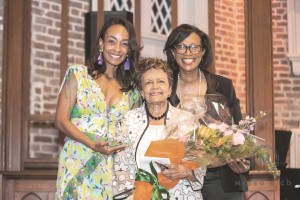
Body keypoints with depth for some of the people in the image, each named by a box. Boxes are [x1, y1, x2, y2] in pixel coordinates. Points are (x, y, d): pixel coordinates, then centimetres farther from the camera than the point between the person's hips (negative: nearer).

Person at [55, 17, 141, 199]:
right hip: (78, 163, -3)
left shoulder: (132, 90, 11)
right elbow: (62, 120, -4)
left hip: (113, 167, 3)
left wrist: (125, 147, -6)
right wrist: (94, 145, -17)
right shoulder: (78, 74, 1)